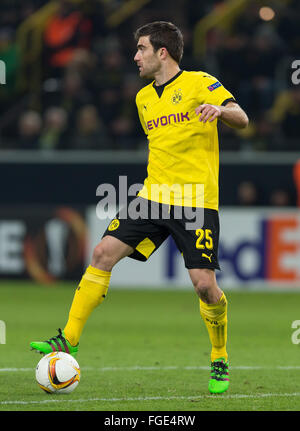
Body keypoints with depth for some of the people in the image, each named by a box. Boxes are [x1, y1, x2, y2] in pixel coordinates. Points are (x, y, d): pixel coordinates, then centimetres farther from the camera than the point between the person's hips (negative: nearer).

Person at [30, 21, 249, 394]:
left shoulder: (199, 83, -3)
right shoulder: (144, 98, 17)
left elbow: (241, 119, -13)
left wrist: (220, 109, -34)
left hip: (196, 202, -6)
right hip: (154, 196, 6)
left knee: (204, 284, -11)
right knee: (103, 253, -8)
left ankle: (220, 361, 11)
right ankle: (69, 339, -3)